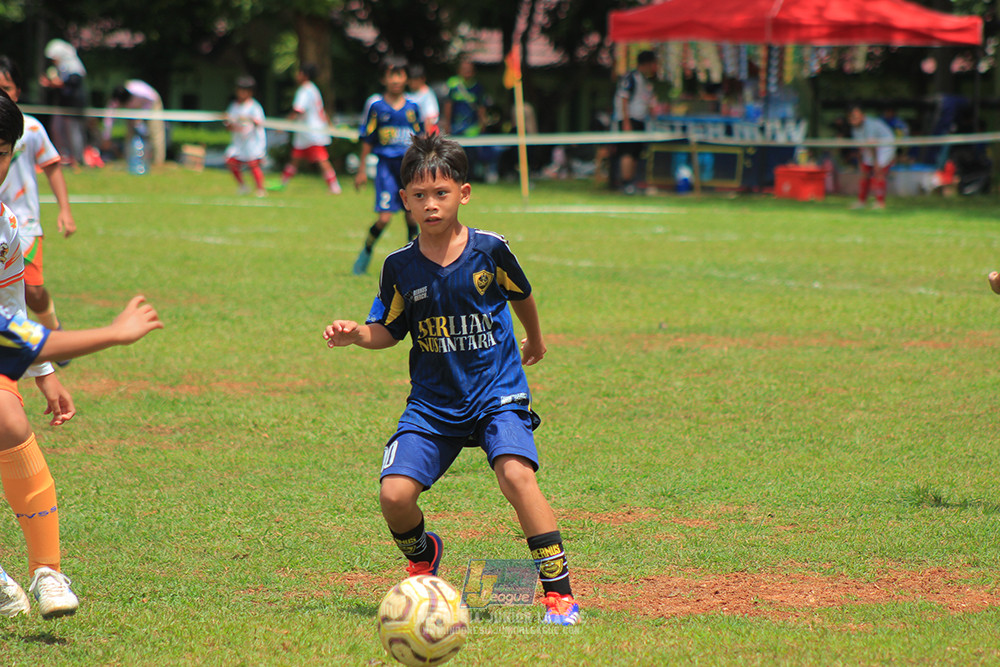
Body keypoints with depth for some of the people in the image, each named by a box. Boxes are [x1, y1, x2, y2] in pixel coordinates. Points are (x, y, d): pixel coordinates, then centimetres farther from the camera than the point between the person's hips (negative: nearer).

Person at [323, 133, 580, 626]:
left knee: (516, 474, -27)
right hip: (433, 402, 2)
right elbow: (388, 331, 8)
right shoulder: (400, 267, -3)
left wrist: (535, 339, 30)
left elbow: (521, 296, 14)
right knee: (394, 494, -13)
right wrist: (356, 335, -13)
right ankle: (421, 554, 24)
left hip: (497, 391, -2)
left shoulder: (489, 250, -6)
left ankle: (559, 592, -18)